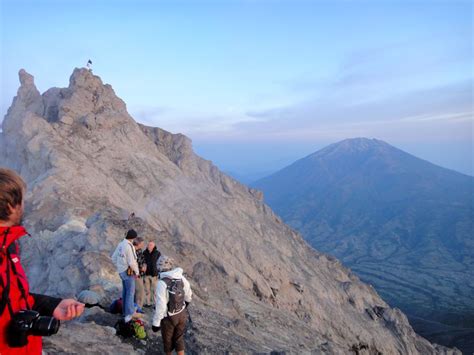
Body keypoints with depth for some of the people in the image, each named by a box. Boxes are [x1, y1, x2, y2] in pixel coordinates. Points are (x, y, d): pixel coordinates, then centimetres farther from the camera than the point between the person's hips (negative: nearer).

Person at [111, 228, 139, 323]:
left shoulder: (120, 244, 3)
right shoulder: (129, 246, -23)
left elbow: (114, 258, 11)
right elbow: (131, 262, -24)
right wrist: (137, 272, -10)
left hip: (121, 271, 8)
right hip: (128, 272, -8)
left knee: (125, 291, 19)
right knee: (130, 292, -2)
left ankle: (125, 311, 29)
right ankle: (129, 314, -2)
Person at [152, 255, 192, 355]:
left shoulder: (162, 283, -28)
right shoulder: (181, 278, -11)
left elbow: (160, 305, -26)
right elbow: (189, 296, 3)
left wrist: (156, 322, -14)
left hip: (168, 317, -4)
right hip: (182, 314, 4)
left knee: (168, 339, 22)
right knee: (179, 338, 21)